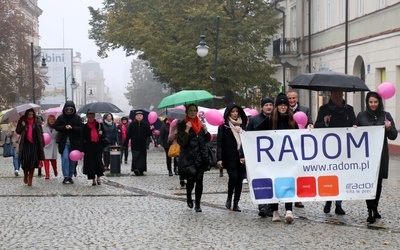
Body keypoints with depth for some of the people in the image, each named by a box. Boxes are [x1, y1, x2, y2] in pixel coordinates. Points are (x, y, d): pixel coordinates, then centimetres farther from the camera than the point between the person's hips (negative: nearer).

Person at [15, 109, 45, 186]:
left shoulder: (37, 121, 4)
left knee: (33, 163, -1)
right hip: (25, 145, 0)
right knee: (25, 162, -5)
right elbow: (17, 131, 3)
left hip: (34, 145, 0)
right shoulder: (22, 121, 4)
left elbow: (40, 132, 6)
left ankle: (30, 180, 8)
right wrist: (22, 126, -15)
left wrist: (41, 143, -1)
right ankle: (25, 175, 24)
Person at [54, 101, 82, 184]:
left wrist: (72, 127, -18)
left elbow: (81, 128, -4)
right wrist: (65, 127, -14)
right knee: (65, 158, -12)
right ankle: (65, 176, -11)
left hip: (74, 142, 1)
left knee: (73, 159, 6)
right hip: (64, 142, -1)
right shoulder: (61, 117, 3)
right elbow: (56, 127, 2)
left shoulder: (77, 118, 2)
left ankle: (70, 176, 17)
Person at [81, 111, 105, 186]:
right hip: (89, 148, 0)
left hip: (98, 147, 0)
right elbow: (82, 139, 1)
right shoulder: (85, 127, 2)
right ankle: (93, 180, 12)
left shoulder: (99, 125, 4)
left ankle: (98, 178, 14)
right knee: (90, 163, 0)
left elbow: (104, 136, 11)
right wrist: (82, 150, -5)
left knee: (98, 162, -8)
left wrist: (101, 134, -13)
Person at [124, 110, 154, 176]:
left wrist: (151, 130, -15)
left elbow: (148, 134, 3)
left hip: (143, 145, 1)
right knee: (135, 157, -8)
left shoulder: (145, 125, 3)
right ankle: (136, 169, -12)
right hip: (134, 145, -1)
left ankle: (141, 170, 5)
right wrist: (125, 143, -4)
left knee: (142, 157, 1)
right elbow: (128, 135, 0)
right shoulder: (132, 124, 1)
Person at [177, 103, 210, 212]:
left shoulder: (201, 124, 12)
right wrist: (187, 130, -19)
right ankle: (188, 197, 28)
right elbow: (181, 142, -10)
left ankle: (197, 204, 6)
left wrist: (205, 130, -2)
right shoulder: (182, 125, -2)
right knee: (190, 180, -2)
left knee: (199, 181, 1)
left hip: (201, 157, 4)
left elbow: (207, 139, 15)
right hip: (188, 157, -4)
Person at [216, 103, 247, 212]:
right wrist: (219, 158, -11)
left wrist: (245, 156, 3)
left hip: (241, 158, 4)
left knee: (239, 179, 2)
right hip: (229, 157, -4)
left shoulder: (242, 125, 15)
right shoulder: (223, 126, 3)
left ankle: (236, 204, 9)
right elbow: (219, 143, -2)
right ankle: (229, 198, 7)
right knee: (233, 177, -17)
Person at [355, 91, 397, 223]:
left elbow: (393, 136, 2)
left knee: (378, 182, 9)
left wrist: (389, 128, -18)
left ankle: (375, 208, 25)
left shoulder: (386, 115, 2)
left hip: (381, 155, 1)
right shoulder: (361, 116, 4)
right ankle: (371, 212, -6)